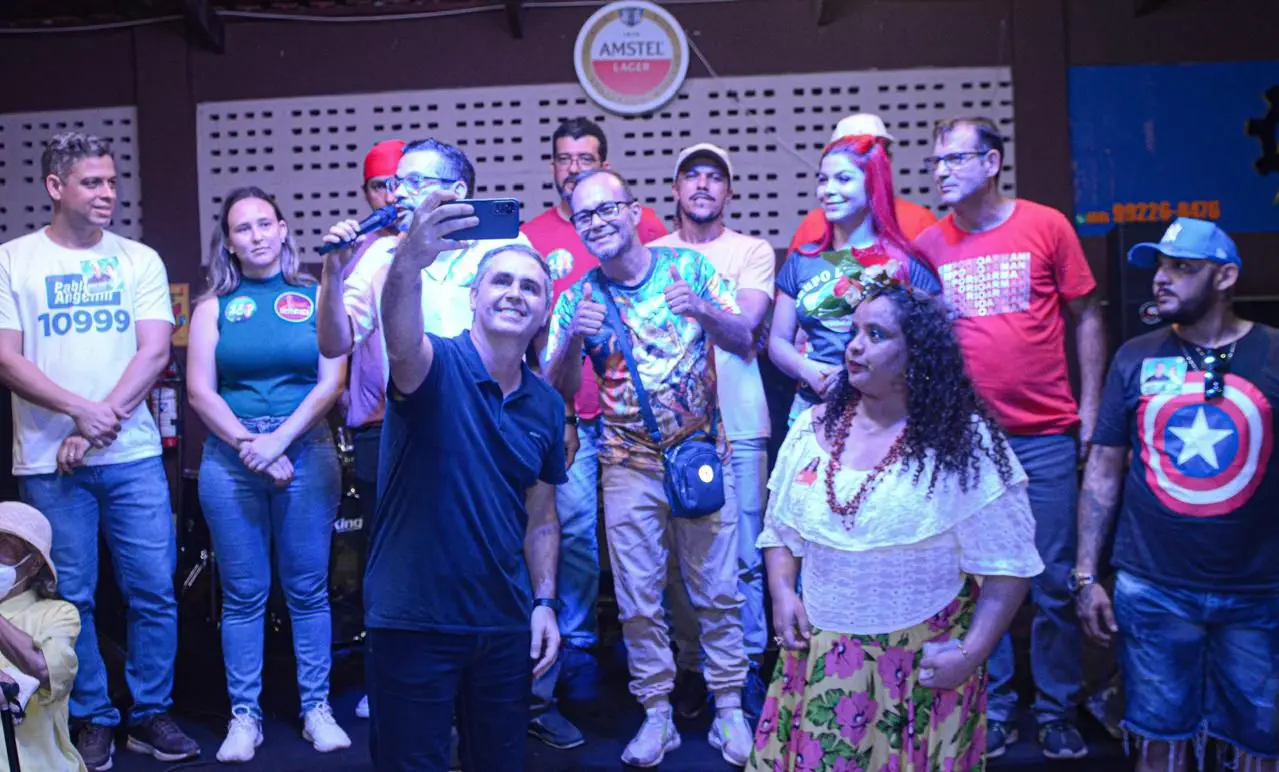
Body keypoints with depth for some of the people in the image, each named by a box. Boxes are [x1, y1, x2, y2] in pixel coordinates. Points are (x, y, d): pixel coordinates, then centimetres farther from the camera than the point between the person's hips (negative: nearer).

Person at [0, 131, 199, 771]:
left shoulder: (139, 260, 7)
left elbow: (155, 352, -2)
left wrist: (99, 425, -12)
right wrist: (83, 411, -17)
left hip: (134, 455, 1)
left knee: (154, 590, 2)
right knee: (70, 597, 5)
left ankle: (150, 714, 17)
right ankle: (92, 720, 20)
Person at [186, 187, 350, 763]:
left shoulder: (315, 296, 5)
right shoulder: (214, 305, 8)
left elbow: (331, 382, -2)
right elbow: (200, 391, 1)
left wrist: (278, 441, -11)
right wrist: (250, 446, -9)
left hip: (306, 451, -1)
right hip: (230, 457, 1)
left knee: (308, 588, 4)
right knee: (243, 593, 5)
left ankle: (316, 708, 14)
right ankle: (244, 715, 15)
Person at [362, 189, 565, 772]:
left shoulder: (546, 405, 6)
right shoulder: (437, 367, -10)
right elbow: (401, 342, -36)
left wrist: (544, 602, 5)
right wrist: (408, 264, -54)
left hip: (505, 626, 5)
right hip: (413, 621, -5)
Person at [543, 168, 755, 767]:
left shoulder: (689, 267, -3)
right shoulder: (576, 299, -1)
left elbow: (743, 342, -7)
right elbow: (557, 391, -5)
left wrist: (702, 311, -27)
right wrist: (574, 338, -24)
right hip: (628, 465, 1)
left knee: (717, 591, 6)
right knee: (638, 600, 6)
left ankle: (729, 706, 20)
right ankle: (657, 712, 21)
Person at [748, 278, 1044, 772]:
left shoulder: (965, 442, -11)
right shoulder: (813, 429, 2)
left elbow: (1006, 565, -9)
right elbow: (781, 531, 12)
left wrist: (972, 653, -16)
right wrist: (782, 593, -4)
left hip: (924, 663, -3)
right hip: (820, 658, 4)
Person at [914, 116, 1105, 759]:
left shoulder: (1047, 227, -1)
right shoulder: (927, 245, 3)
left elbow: (1086, 319, 4)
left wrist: (1090, 409, 0)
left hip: (1045, 436, -1)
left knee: (1055, 583, 6)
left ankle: (1058, 713, 23)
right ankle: (994, 708, 24)